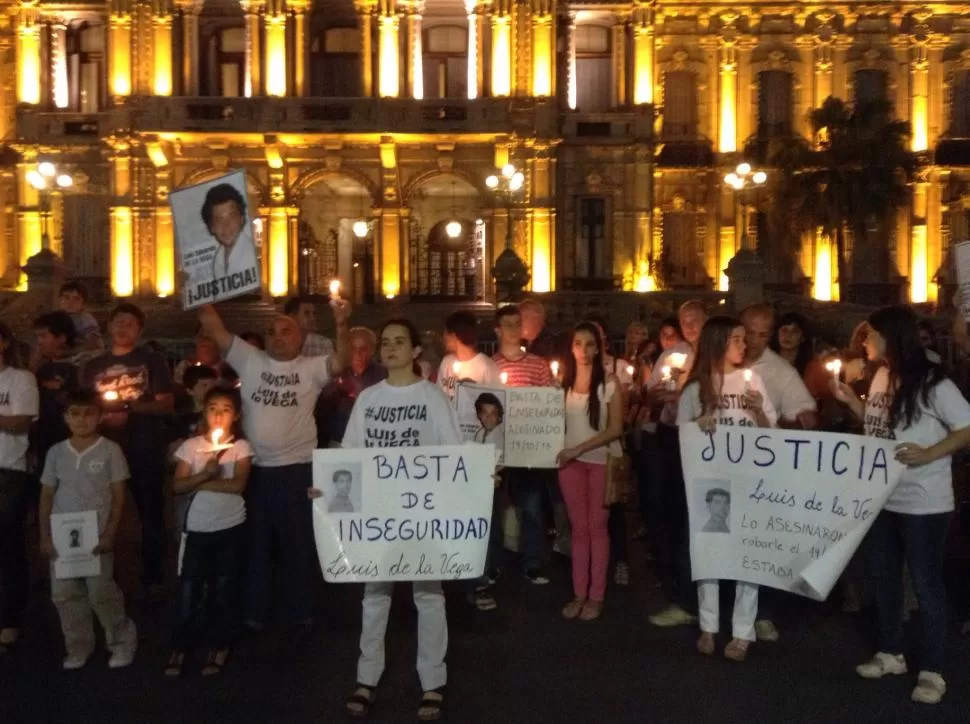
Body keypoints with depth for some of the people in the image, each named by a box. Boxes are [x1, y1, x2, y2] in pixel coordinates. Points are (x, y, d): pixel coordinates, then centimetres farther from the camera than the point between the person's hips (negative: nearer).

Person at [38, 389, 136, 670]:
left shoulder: (110, 450, -5)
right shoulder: (56, 452, 4)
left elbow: (118, 496, -4)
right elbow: (47, 496, 8)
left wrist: (110, 533, -11)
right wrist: (45, 535, 3)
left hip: (97, 535, -4)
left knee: (102, 594, -2)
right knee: (65, 595, 9)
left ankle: (123, 642, 16)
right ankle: (78, 648, 24)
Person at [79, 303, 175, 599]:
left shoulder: (152, 361, 3)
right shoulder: (93, 367, 13)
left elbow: (167, 405, -3)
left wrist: (130, 408, -16)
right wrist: (102, 416, -8)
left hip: (145, 449, -3)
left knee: (150, 512, 2)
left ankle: (153, 578, 10)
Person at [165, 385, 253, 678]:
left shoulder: (241, 447, -3)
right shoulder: (190, 446, 0)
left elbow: (238, 485, -16)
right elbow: (177, 486, -6)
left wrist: (199, 483, -13)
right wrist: (205, 473, -22)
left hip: (230, 527, -1)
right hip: (196, 527, 1)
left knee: (224, 588, 7)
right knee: (188, 588, 2)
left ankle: (219, 647, 19)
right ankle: (179, 648, 14)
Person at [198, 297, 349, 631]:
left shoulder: (311, 368, -2)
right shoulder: (249, 359, 1)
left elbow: (340, 363, -20)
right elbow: (214, 328, -5)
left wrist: (341, 325, -34)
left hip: (297, 469, -1)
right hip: (254, 468, 2)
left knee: (297, 543, 12)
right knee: (256, 543, 15)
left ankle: (297, 610, 28)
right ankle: (254, 612, 29)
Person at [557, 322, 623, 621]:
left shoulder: (610, 382, -6)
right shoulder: (563, 381, 3)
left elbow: (615, 429, -10)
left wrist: (578, 449, -17)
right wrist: (566, 452, -8)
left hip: (601, 461, -3)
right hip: (570, 461, 3)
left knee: (597, 527, 4)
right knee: (578, 528, 8)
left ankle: (596, 596, 11)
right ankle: (579, 594, 15)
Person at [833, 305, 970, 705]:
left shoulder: (931, 383, -17)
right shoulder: (881, 377, 5)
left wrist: (927, 455, -24)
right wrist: (849, 399, 2)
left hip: (922, 502, -8)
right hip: (881, 496, 8)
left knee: (926, 583, 4)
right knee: (883, 576, 17)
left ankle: (932, 671, 17)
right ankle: (891, 653, 33)